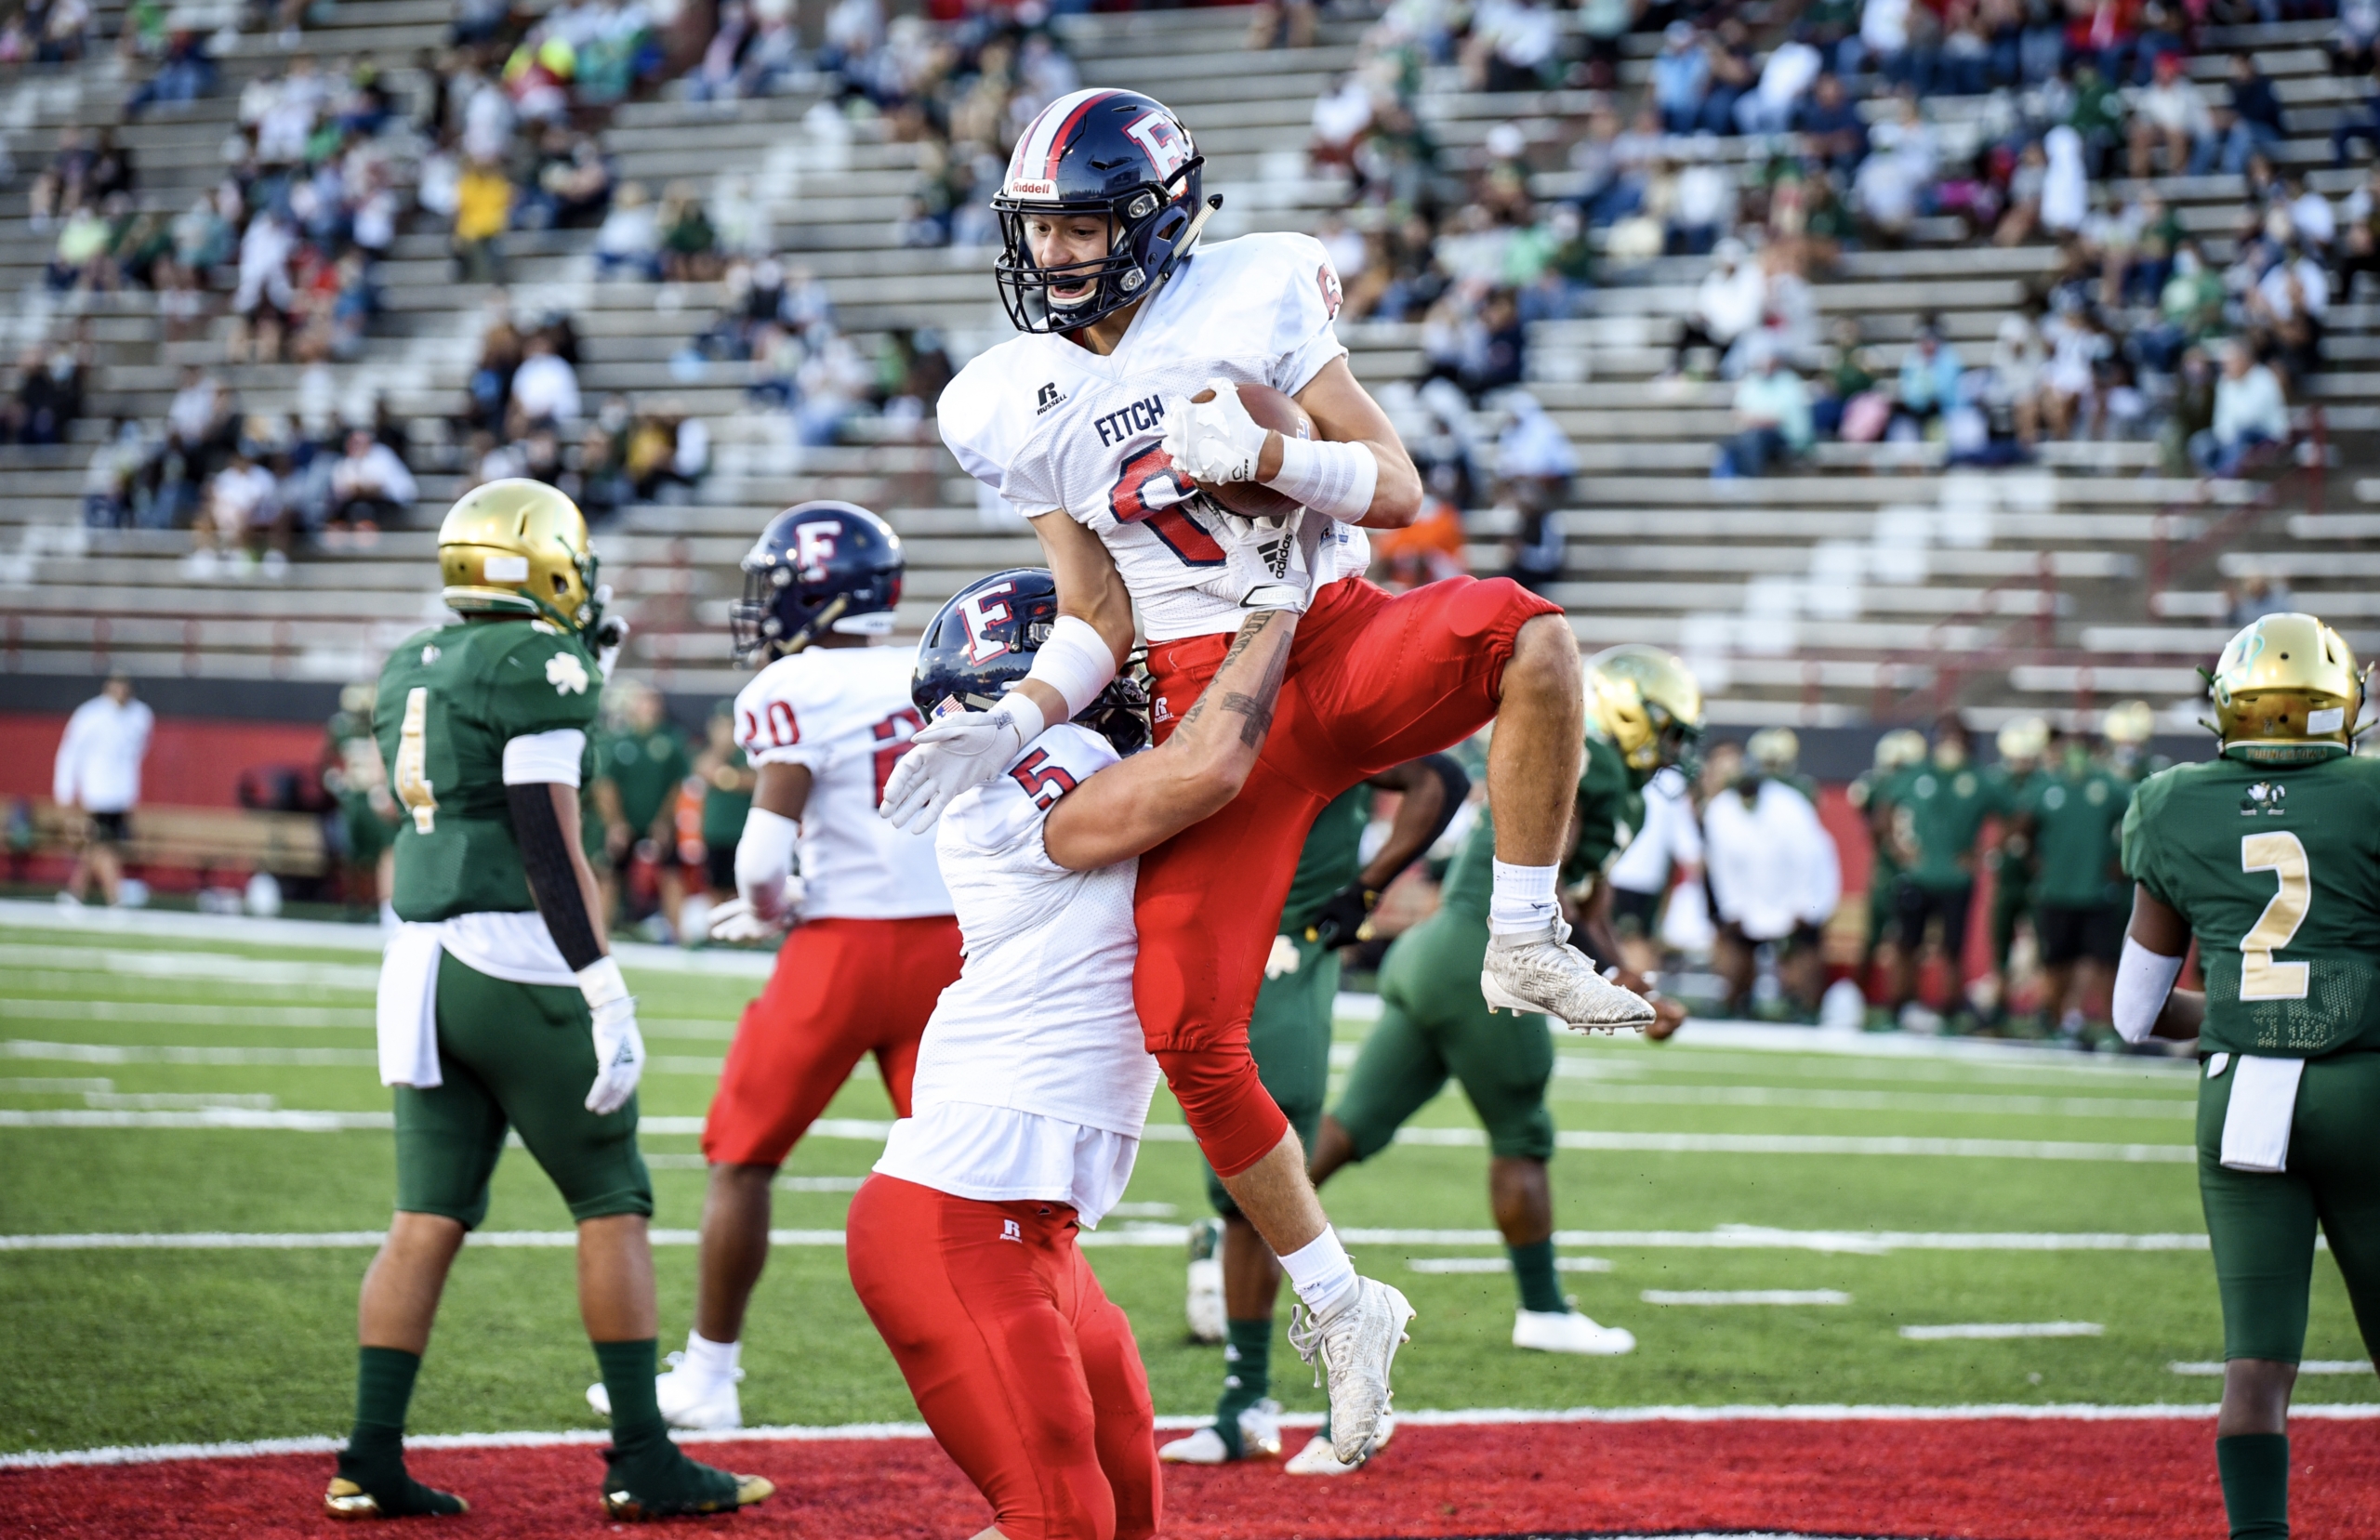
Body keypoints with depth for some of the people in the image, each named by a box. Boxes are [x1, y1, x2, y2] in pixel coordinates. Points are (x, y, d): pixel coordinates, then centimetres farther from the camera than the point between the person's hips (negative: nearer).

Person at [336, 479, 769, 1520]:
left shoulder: (407, 670, 14)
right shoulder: (539, 665, -9)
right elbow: (550, 846, -15)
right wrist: (607, 995, -16)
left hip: (421, 962, 7)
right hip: (518, 966, -7)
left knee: (427, 1218, 7)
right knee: (612, 1206, 2)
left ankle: (371, 1461, 2)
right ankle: (643, 1462, 3)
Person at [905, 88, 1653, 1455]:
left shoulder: (1250, 301, -4)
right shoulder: (1015, 406, 6)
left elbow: (1398, 490, -4)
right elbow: (1098, 617, 8)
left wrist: (1263, 453, -22)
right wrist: (1014, 724, -9)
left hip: (1343, 639, -2)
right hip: (1209, 697, 2)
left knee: (1523, 630, -36)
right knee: (1187, 1028, -11)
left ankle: (1526, 945, -19)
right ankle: (1348, 1315, 7)